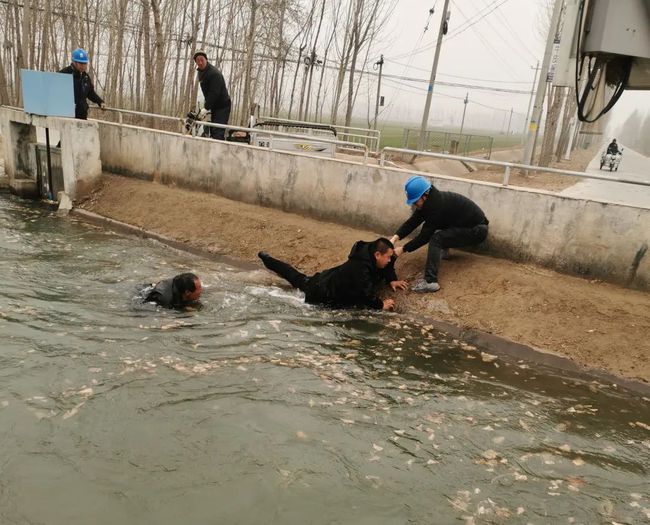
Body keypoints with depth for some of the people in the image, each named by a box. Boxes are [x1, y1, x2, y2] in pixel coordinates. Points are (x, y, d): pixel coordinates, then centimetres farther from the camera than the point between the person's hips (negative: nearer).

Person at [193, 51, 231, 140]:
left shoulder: (214, 73, -20)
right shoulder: (201, 72, 10)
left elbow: (214, 93, -26)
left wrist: (206, 108, -28)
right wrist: (206, 105, 8)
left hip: (222, 106, -10)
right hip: (214, 105, 10)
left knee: (218, 132, -19)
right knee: (212, 130, 11)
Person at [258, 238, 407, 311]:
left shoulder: (371, 253, -13)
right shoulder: (360, 269, -42)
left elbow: (387, 265, 9)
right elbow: (367, 294, -40)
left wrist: (392, 280, -2)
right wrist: (381, 305, -25)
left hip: (330, 279, 10)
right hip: (322, 293, -10)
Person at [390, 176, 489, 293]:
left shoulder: (438, 205, -29)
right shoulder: (429, 200, -3)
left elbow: (425, 236, -24)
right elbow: (412, 222, -4)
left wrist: (403, 249, -19)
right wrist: (395, 237, -17)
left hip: (477, 230, -10)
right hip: (465, 225, 10)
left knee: (436, 239, -27)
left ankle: (430, 282, -30)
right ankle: (443, 250, 15)